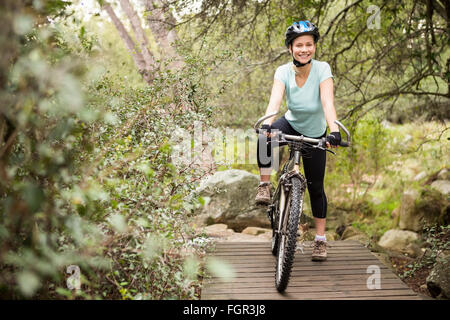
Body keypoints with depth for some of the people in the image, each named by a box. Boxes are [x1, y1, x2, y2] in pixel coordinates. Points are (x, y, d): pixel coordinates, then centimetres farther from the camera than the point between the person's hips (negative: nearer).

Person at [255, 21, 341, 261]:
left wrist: (334, 131, -53)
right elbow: (275, 101, -35)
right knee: (264, 140, -33)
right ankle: (265, 186, -12)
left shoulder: (322, 69, -24)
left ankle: (320, 239, 16)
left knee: (315, 187, 1)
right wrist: (266, 125, -54)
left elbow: (328, 102, -37)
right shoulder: (283, 72, -20)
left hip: (315, 134, -1)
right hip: (291, 124, 1)